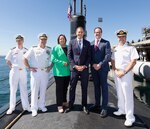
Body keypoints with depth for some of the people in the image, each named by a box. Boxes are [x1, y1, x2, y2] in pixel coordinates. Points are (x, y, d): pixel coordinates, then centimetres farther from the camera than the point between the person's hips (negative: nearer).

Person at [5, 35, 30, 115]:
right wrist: (11, 67, -2)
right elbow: (8, 61, 7)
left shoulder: (26, 50, 3)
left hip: (23, 71, 1)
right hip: (14, 71, -1)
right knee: (13, 89, 5)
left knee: (24, 89, 8)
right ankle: (12, 107, 17)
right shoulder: (12, 50, 0)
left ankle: (26, 106, 18)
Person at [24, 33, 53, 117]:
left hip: (45, 72, 3)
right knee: (34, 90, 2)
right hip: (35, 72, -3)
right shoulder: (33, 49, -3)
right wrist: (29, 68, -7)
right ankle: (34, 108, 12)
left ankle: (42, 105, 26)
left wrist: (50, 67, 1)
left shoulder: (49, 49, 6)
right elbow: (25, 58, -2)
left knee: (43, 90, 11)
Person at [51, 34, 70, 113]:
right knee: (59, 88, 0)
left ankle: (64, 102, 31)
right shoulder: (56, 48, -3)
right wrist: (63, 63, -18)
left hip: (67, 71, 5)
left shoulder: (68, 48, 11)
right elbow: (53, 59, -11)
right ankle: (59, 105, 11)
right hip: (59, 72, -5)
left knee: (65, 88, 14)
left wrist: (69, 64, -2)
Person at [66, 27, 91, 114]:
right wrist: (75, 66, -9)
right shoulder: (71, 42, 6)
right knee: (72, 87, 4)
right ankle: (71, 105, 18)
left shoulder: (87, 43, 8)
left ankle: (84, 106, 20)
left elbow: (89, 56, 5)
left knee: (84, 88, 7)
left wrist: (84, 66, -8)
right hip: (74, 68, 0)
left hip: (84, 68, 1)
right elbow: (69, 56, 1)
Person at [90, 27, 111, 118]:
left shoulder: (106, 43, 0)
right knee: (96, 87, 12)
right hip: (94, 68, 4)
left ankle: (104, 107, 8)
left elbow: (108, 56, -9)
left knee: (104, 87, 1)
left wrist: (100, 64, -16)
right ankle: (97, 104, 24)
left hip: (103, 68, -4)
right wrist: (93, 64, -7)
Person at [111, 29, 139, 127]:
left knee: (128, 94, -6)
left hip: (126, 73, -6)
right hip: (116, 73, 6)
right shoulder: (115, 49, 14)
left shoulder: (131, 48, -3)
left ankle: (130, 117, 1)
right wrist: (116, 71, -4)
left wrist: (124, 72, -16)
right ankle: (121, 110, 28)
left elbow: (133, 61, -11)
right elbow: (113, 61, 13)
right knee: (120, 93, 14)